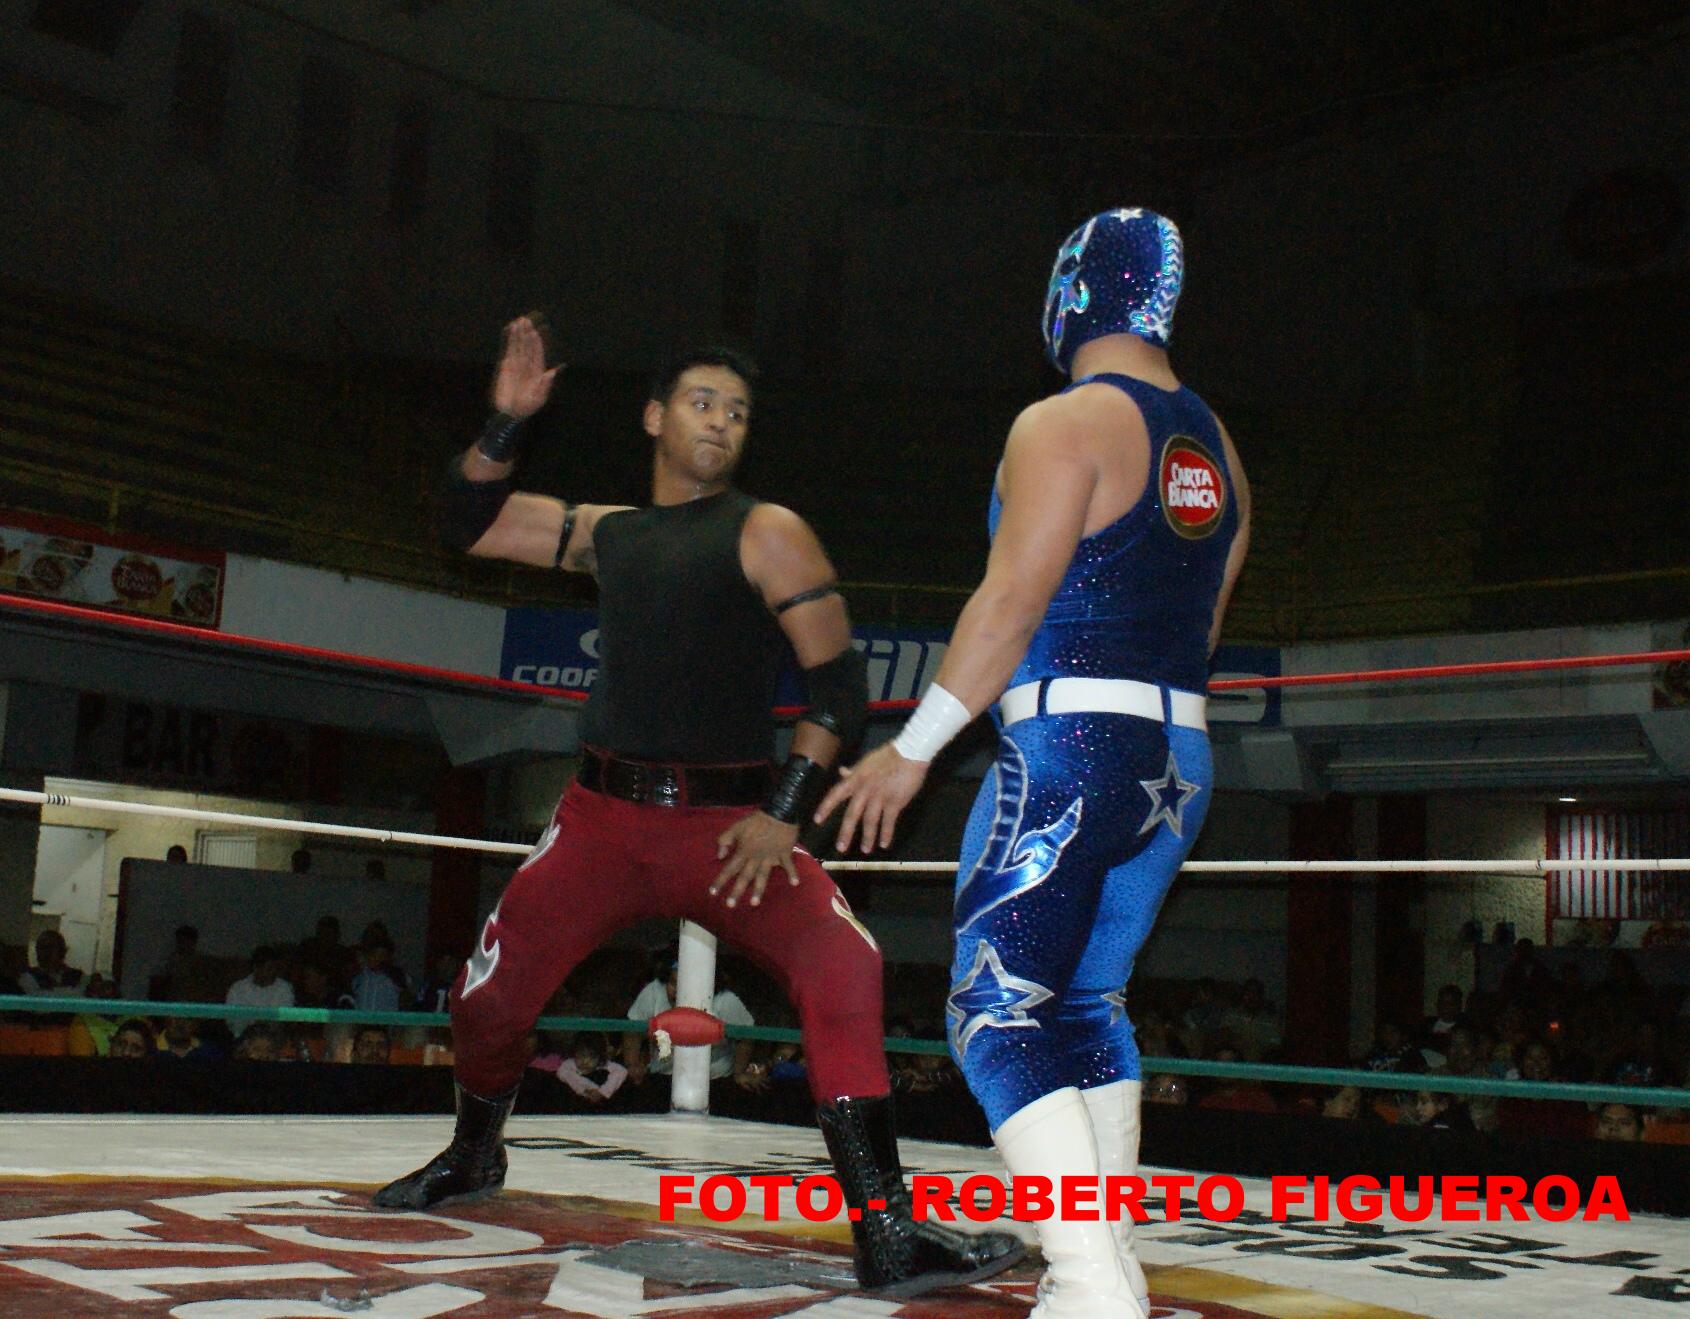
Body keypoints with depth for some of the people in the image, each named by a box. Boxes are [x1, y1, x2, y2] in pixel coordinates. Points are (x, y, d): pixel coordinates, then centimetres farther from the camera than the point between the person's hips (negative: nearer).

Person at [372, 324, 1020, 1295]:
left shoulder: (766, 534, -3)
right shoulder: (607, 533, 13)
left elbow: (840, 682, -9)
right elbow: (470, 522, 21)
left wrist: (785, 815, -17)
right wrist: (508, 420, 6)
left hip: (731, 821, -4)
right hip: (604, 815, 4)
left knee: (845, 974, -26)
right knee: (489, 998, 6)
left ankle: (888, 1229, -24)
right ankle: (474, 1157, 38)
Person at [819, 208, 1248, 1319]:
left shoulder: (1064, 424, -8)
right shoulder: (1215, 447, 15)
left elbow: (1012, 600, -15)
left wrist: (914, 748, -10)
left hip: (1069, 744, -8)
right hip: (1180, 758, 8)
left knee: (996, 1009, -7)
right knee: (1091, 999, 18)